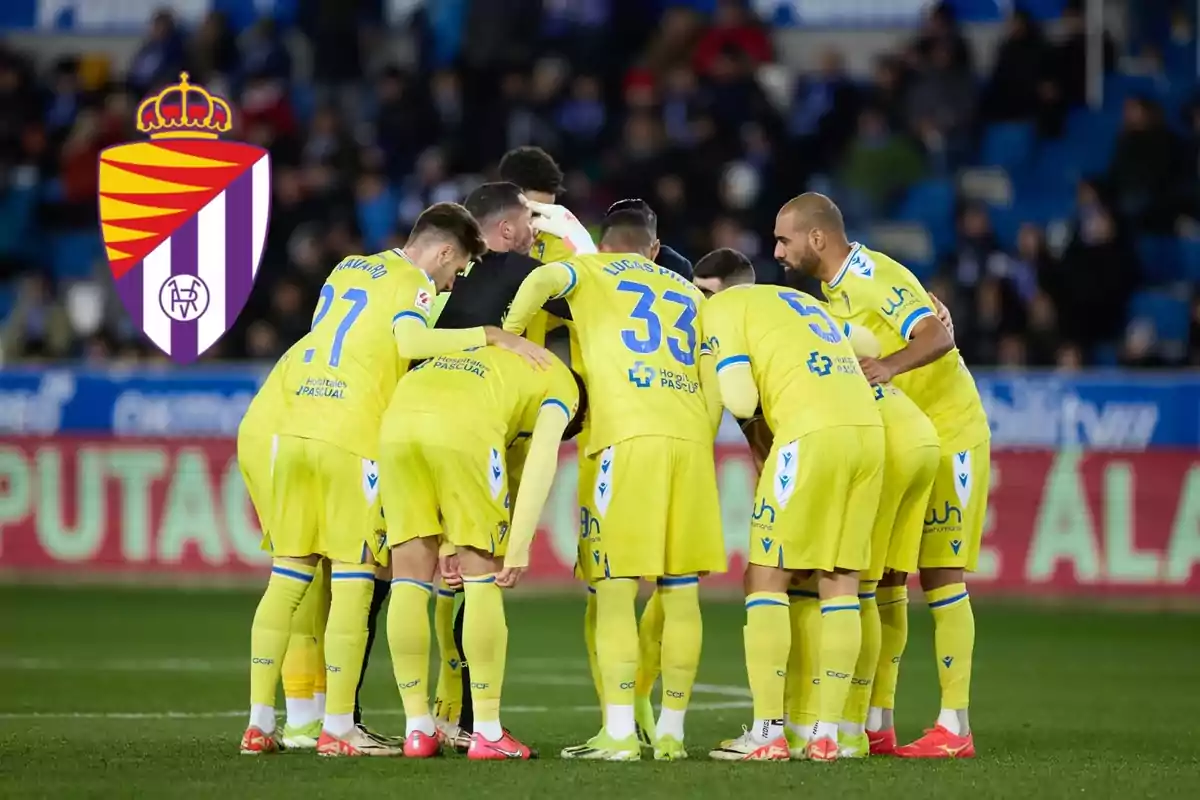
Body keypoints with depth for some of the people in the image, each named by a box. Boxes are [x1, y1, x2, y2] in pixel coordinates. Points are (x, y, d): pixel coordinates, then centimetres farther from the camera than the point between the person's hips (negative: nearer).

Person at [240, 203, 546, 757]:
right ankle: (338, 730, -3)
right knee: (353, 582, -2)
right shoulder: (412, 284, -2)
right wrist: (491, 336, -19)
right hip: (352, 441, -7)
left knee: (287, 578, 8)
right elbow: (410, 342, -21)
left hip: (295, 429, 7)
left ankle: (259, 723, 6)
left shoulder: (347, 269, 21)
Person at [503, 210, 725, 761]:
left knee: (616, 585, -4)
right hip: (690, 434, 4)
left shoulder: (591, 271, 16)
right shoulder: (688, 294, 27)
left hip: (628, 434, -4)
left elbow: (541, 281, -6)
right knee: (680, 590, 7)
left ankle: (620, 734, -10)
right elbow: (714, 388, 17)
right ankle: (671, 731, 8)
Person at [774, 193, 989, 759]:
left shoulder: (873, 277, -19)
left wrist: (888, 365, -47)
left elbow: (936, 337, -31)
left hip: (947, 436, -9)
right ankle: (877, 724, 8)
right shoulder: (835, 287, 9)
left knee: (940, 574, -10)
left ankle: (955, 727, -9)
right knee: (884, 575, 6)